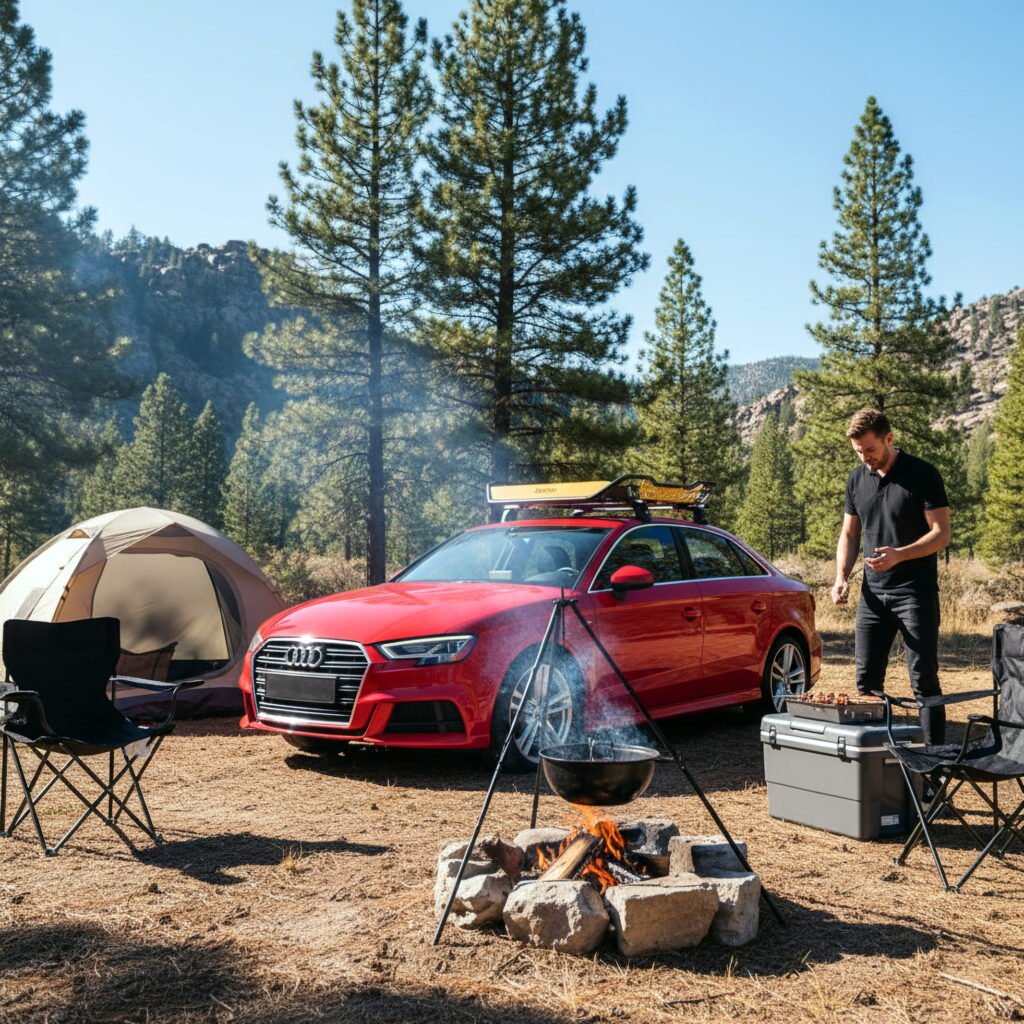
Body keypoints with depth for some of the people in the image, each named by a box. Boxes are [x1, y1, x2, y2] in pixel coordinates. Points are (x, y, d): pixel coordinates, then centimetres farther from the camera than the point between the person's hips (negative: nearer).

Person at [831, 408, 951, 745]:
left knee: (923, 680, -3)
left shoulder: (923, 475, -8)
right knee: (866, 680, 7)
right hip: (873, 593, 5)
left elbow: (941, 533, -10)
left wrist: (899, 555, -25)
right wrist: (841, 577, -1)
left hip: (916, 592, -5)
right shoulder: (856, 479, 8)